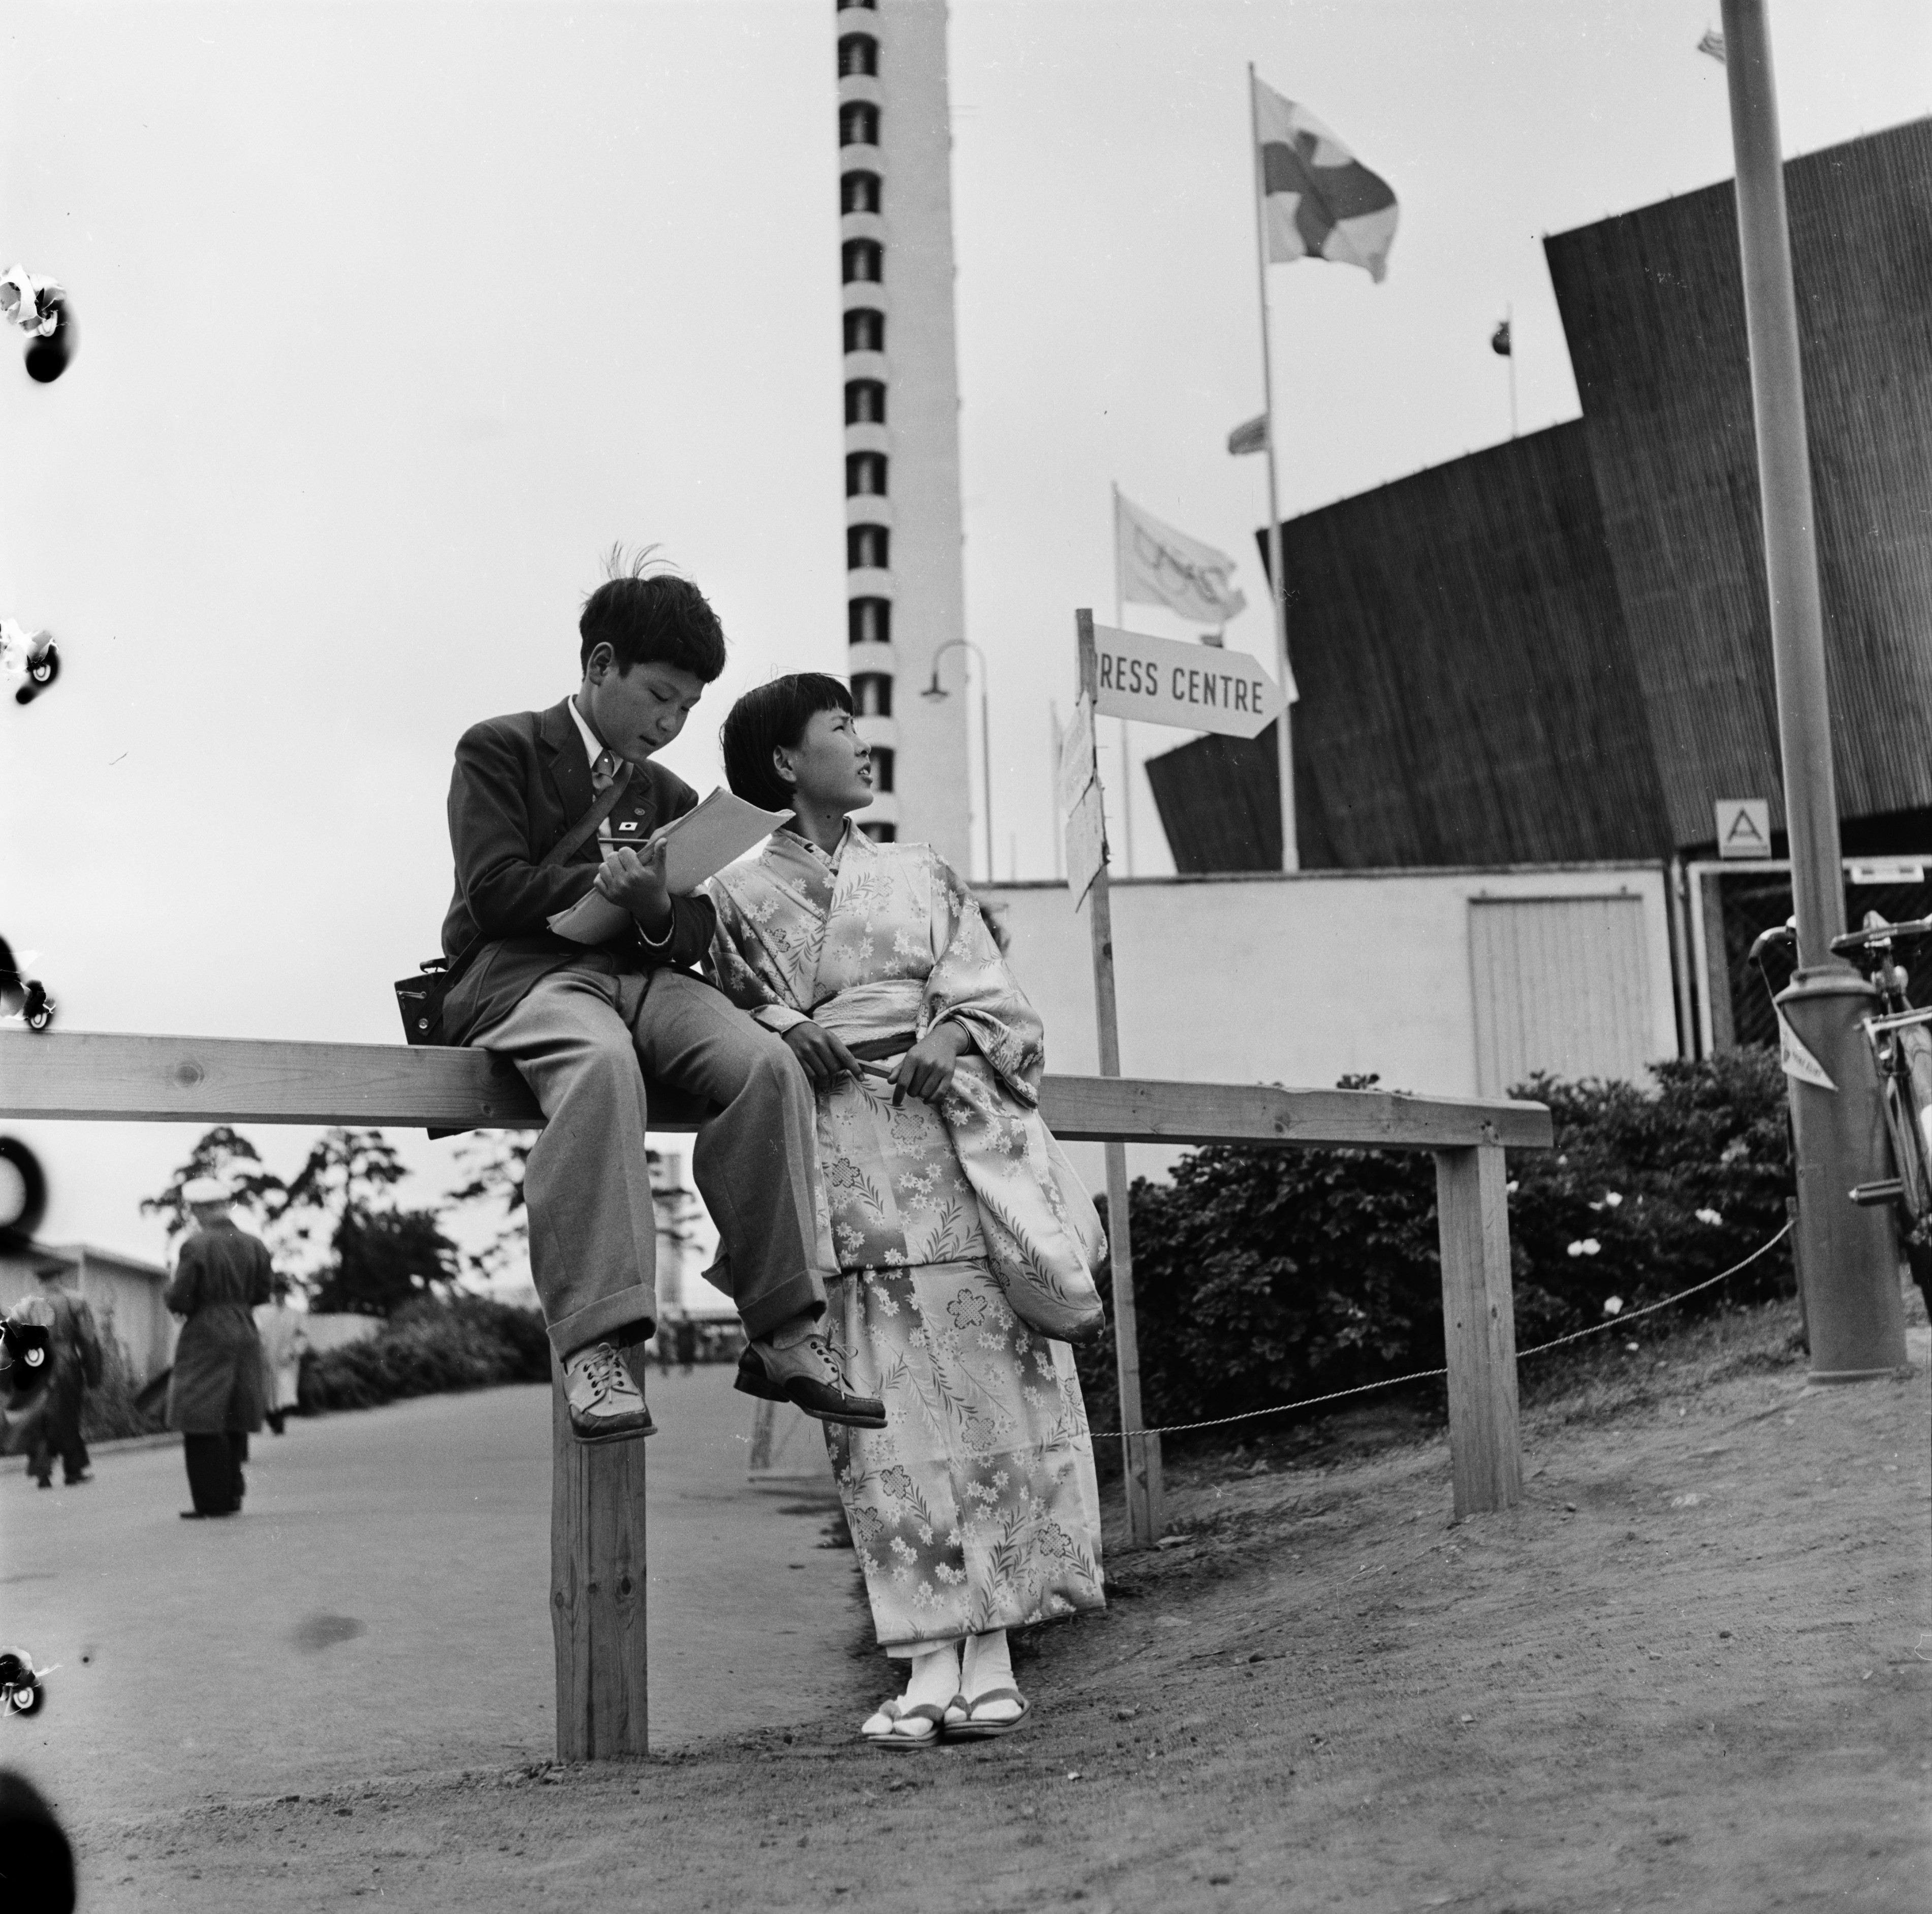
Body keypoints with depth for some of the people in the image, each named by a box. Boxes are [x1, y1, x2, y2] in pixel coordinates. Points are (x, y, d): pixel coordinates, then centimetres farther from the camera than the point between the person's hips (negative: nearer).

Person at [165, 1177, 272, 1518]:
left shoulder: (196, 1247, -13)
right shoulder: (255, 1246, 3)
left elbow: (178, 1300, -13)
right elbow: (264, 1291, 10)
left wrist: (171, 1288, 9)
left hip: (206, 1337, -6)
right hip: (245, 1334, 6)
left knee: (203, 1425, 0)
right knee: (235, 1422, 14)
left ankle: (210, 1501, -1)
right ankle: (232, 1495, 18)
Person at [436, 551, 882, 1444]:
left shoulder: (671, 798, 25)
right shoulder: (499, 750, 9)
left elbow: (696, 936, 13)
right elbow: (494, 893, -5)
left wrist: (658, 908, -10)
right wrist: (605, 884, -11)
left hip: (646, 972, 5)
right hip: (527, 970, -5)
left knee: (767, 1064, -26)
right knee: (602, 1064, -41)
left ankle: (785, 1335, -25)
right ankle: (595, 1347, -46)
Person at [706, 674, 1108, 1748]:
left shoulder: (923, 875, 21)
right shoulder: (741, 895, 14)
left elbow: (1002, 1004, 14)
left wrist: (954, 1037, -7)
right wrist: (786, 1036, -10)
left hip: (956, 1135, 2)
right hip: (841, 1155, -2)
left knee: (989, 1378, -7)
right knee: (891, 1393, -9)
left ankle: (990, 1652, -5)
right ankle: (931, 1663, -8)